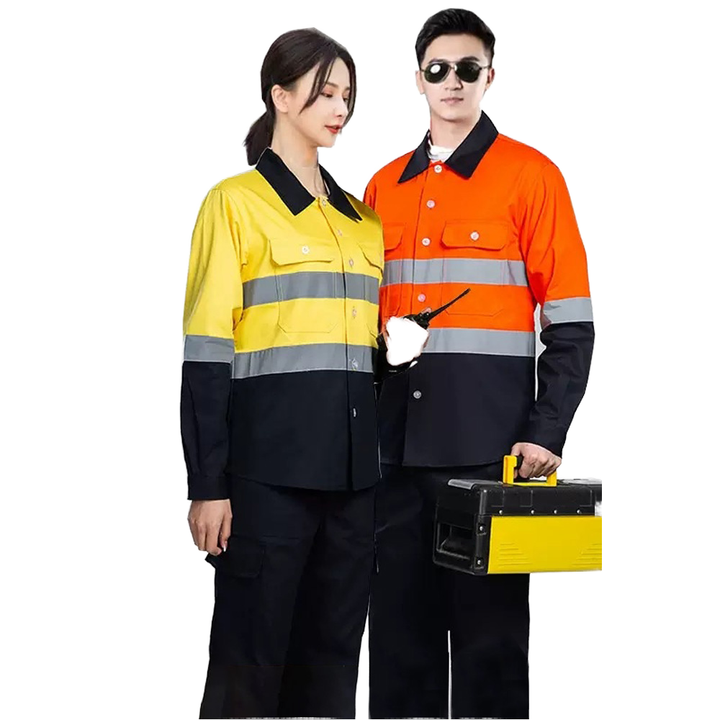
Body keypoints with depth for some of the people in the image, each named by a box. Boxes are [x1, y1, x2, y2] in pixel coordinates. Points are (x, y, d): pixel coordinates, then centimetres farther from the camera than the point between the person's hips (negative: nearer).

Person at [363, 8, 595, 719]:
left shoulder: (530, 176, 0)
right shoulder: (385, 187, 15)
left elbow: (570, 326, -3)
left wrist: (545, 436, -12)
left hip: (488, 445, -4)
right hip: (395, 447, 5)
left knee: (488, 633, 3)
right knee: (399, 627, 10)